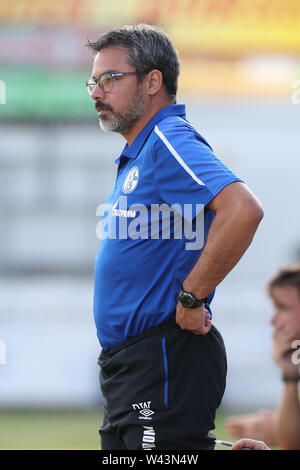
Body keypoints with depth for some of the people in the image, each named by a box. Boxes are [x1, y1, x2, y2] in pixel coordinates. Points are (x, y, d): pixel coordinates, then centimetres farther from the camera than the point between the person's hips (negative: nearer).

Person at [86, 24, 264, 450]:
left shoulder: (169, 142, -13)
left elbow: (244, 211, -29)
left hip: (164, 364, -11)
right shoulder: (137, 154, 20)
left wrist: (191, 298, -22)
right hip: (127, 365, 11)